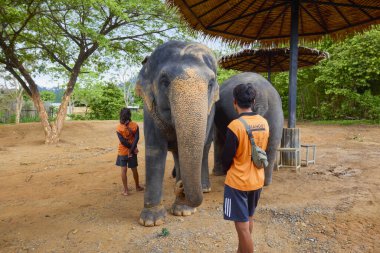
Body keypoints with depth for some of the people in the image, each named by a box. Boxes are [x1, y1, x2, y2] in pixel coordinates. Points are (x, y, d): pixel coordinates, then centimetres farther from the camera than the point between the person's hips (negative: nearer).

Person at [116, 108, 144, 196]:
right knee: (134, 169, 15)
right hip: (133, 152, 2)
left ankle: (125, 190, 8)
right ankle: (137, 187, 31)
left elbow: (122, 141, -15)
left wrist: (132, 148, -10)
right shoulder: (135, 125, -8)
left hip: (122, 152, -1)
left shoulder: (119, 127, -10)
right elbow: (136, 138, -17)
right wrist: (132, 149, -18)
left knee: (123, 170, 5)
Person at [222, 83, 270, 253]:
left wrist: (227, 170, 6)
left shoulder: (235, 126, -23)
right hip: (257, 180, 8)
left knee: (242, 225, 6)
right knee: (248, 219, 25)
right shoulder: (264, 123, -3)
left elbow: (227, 158, -15)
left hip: (238, 182, -7)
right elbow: (263, 150, 8)